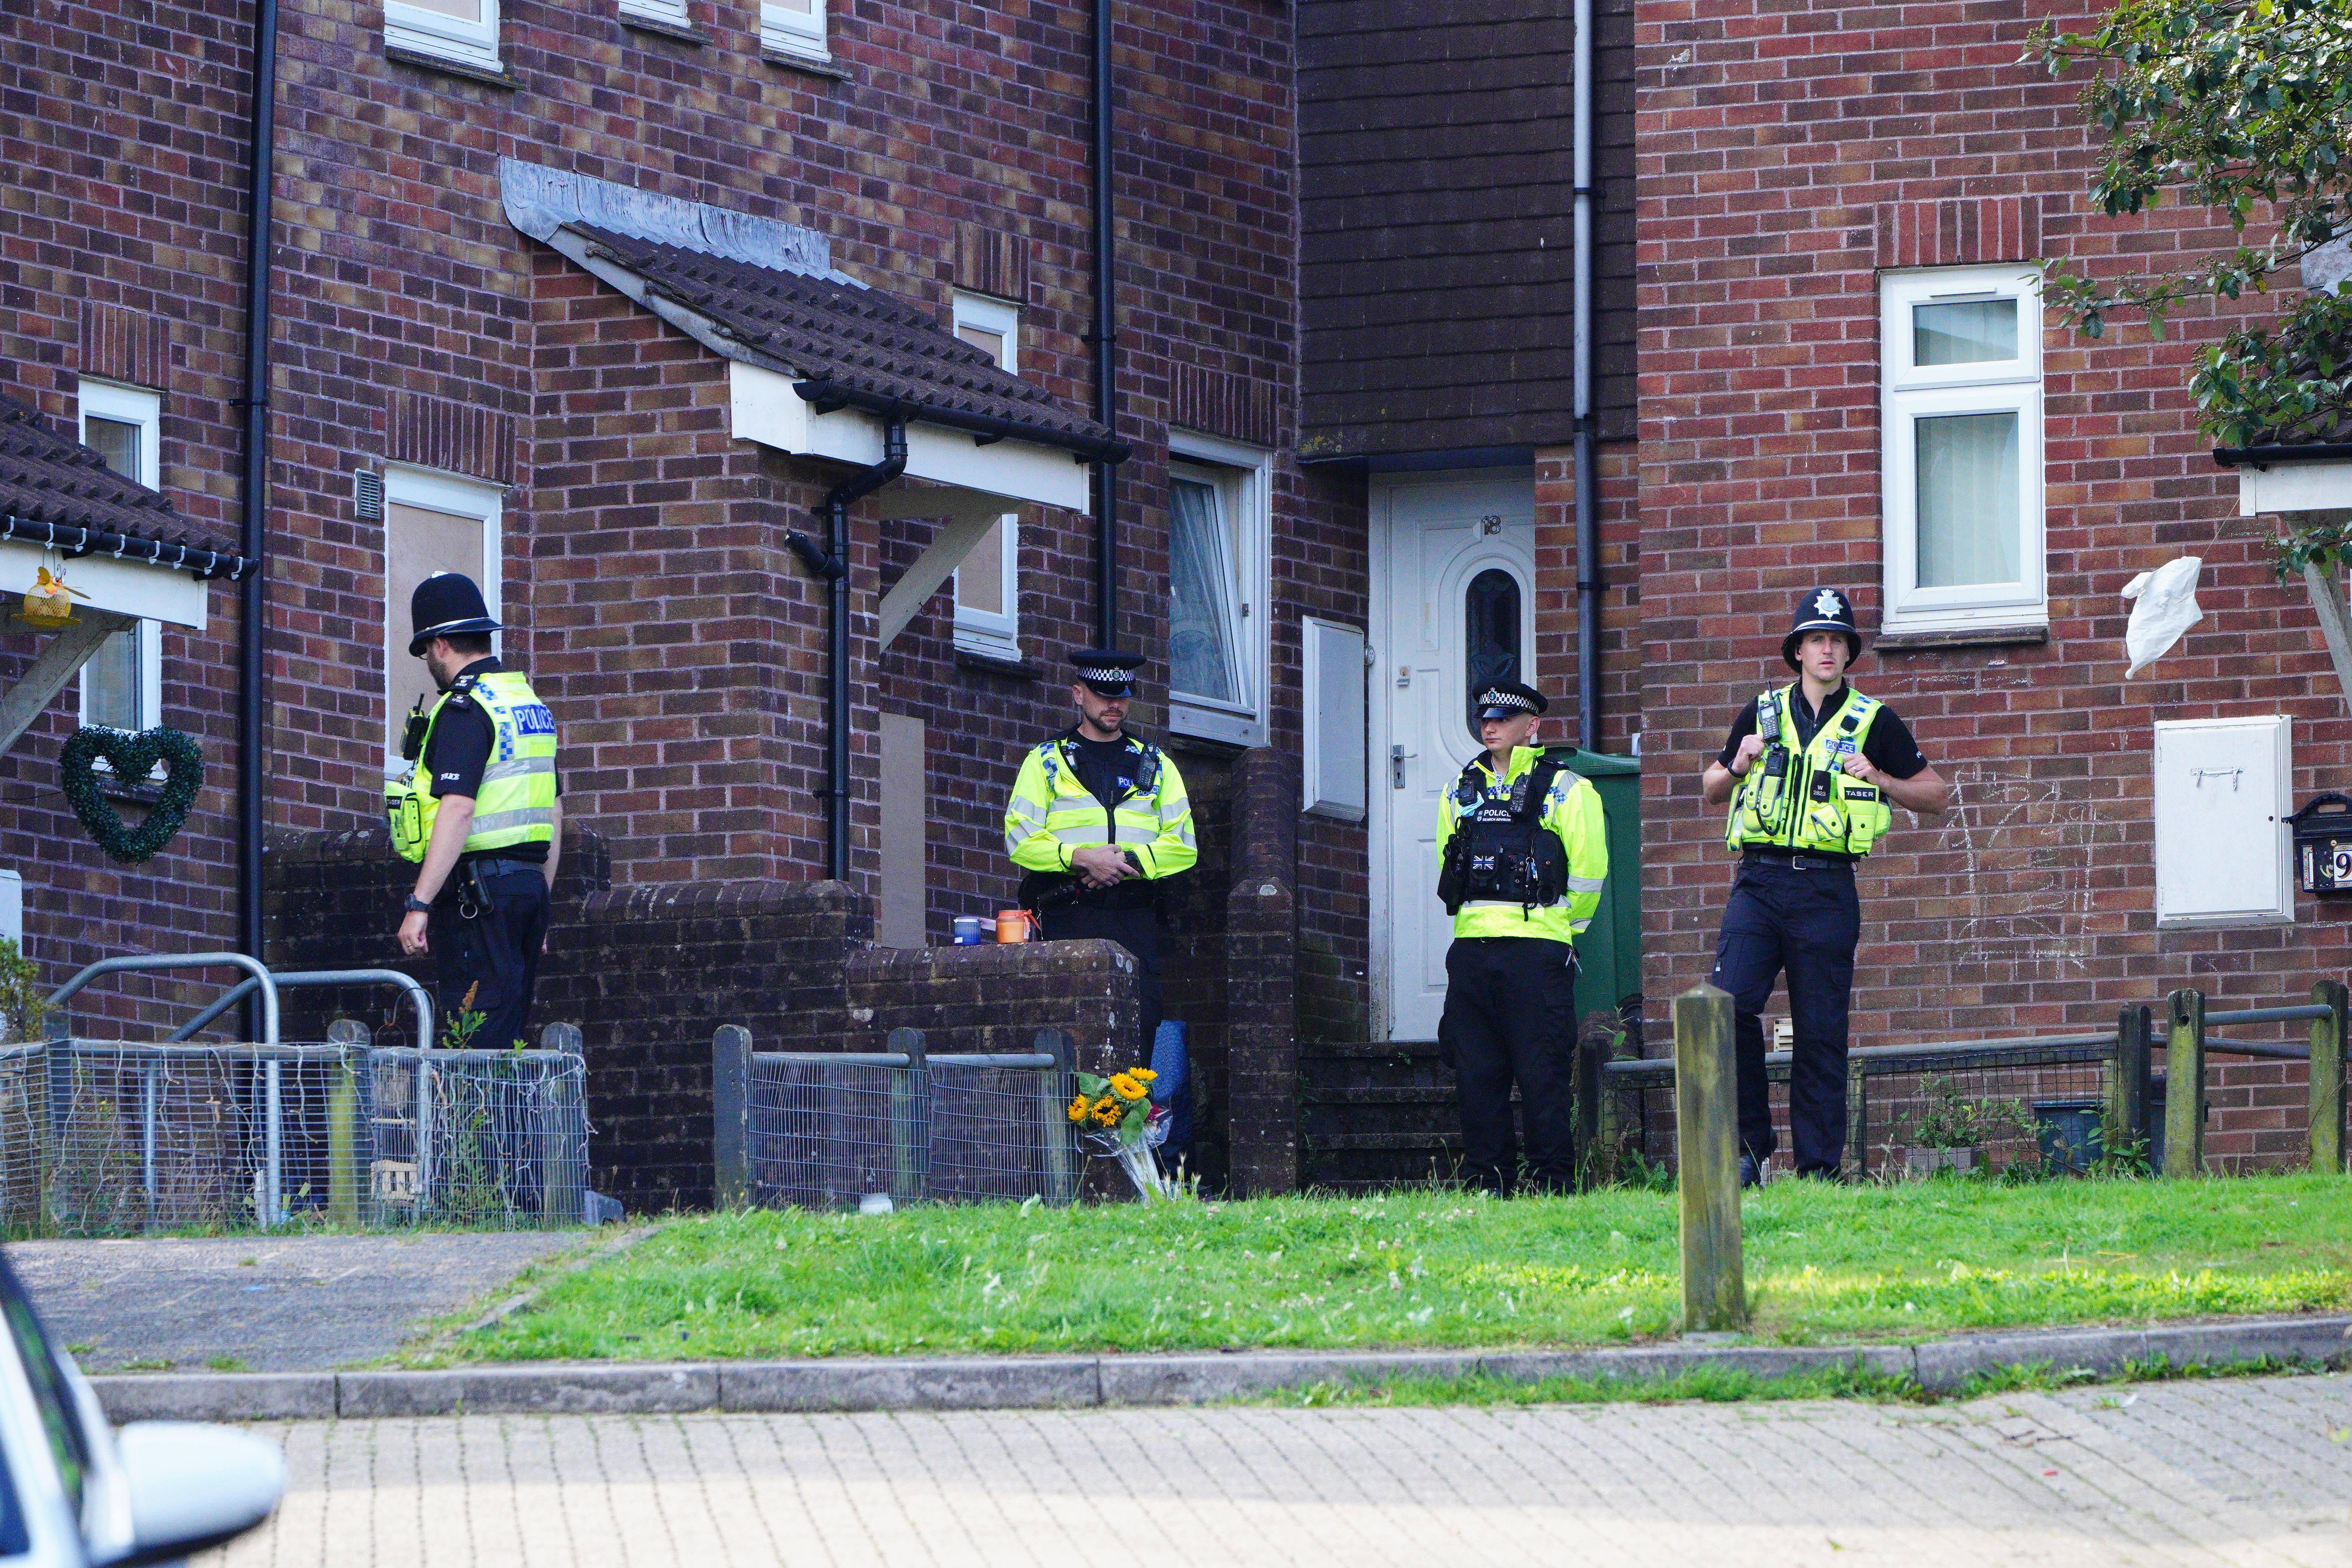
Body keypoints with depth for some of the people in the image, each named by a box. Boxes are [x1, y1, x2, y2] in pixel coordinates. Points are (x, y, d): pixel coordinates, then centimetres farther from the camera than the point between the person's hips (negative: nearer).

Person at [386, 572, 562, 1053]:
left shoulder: (465, 710, -12)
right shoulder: (532, 704, 17)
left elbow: (457, 812, -21)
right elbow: (554, 815, 20)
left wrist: (420, 905, -23)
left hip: (476, 888, -9)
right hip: (529, 883, 9)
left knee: (472, 1047, -9)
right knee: (508, 1042, 12)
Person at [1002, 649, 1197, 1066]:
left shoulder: (1156, 765, 19)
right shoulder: (1046, 762, 12)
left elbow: (1183, 845, 10)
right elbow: (1021, 839, 1)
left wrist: (1129, 861, -8)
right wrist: (1081, 859, -14)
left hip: (1135, 918, 2)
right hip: (1070, 916, -2)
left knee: (1139, 1027, -9)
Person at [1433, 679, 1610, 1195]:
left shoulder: (1563, 789, 0)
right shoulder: (1462, 791, 17)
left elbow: (1587, 870, 0)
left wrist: (1561, 926, 5)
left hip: (1537, 951, -5)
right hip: (1471, 950, 5)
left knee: (1542, 1073, -6)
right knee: (1475, 1071, 4)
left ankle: (1553, 1182, -2)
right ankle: (1486, 1184, 9)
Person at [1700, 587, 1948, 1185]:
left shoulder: (1873, 722, 9)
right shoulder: (1762, 714, 14)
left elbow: (1935, 796, 13)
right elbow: (1711, 791, 25)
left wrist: (1880, 780, -4)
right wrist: (1738, 765, 4)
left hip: (1827, 889, -1)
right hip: (1759, 882, 1)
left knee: (1821, 1034, -1)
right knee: (1730, 1006, -16)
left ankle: (1820, 1166, 4)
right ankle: (1748, 1146, -5)